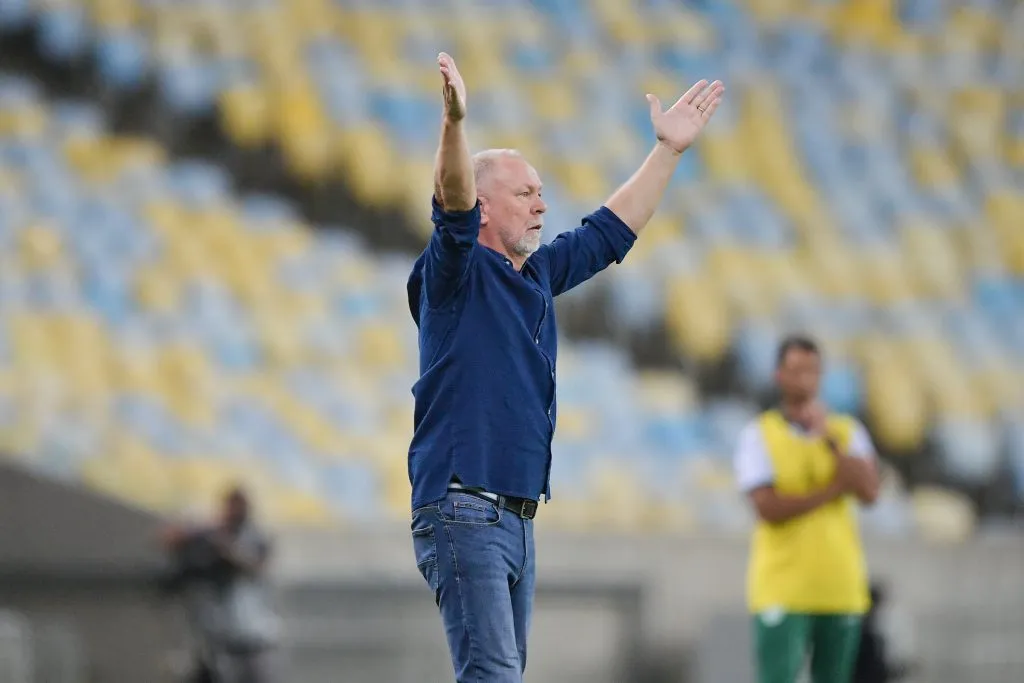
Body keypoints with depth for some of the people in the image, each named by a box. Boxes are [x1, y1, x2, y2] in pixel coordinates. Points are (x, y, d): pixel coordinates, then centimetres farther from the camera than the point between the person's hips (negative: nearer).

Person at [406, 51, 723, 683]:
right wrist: (455, 123, -42)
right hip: (463, 510, -9)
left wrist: (670, 150, 27)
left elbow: (612, 232, 28)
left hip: (517, 517, 9)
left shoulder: (538, 275, 18)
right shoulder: (458, 273, -6)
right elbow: (453, 211, -25)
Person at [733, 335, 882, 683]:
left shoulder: (849, 432, 8)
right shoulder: (758, 436, -2)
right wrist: (833, 491, -8)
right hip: (782, 589, -4)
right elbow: (768, 509, -14)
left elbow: (869, 492, -9)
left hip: (840, 587, 4)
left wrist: (828, 438, -16)